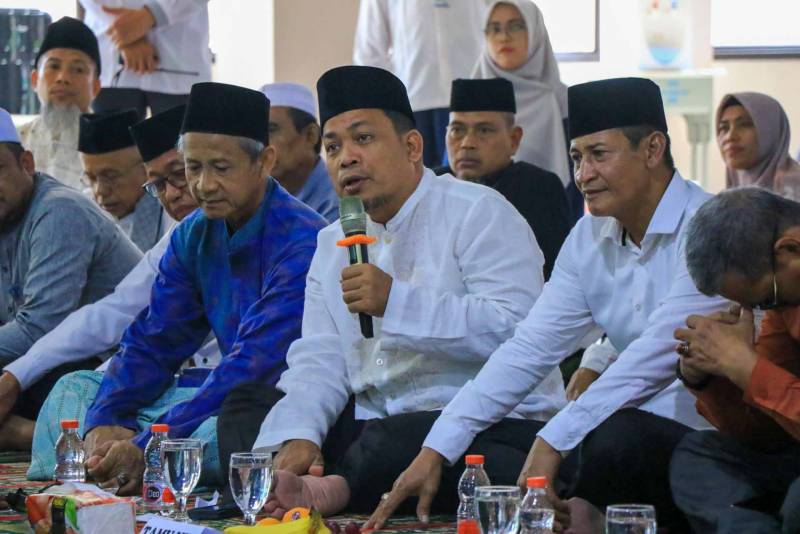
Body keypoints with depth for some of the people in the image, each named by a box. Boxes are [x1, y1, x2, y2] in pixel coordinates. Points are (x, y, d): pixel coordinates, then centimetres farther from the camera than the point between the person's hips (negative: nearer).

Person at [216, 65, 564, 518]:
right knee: (246, 406, -3)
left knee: (392, 442, -39)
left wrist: (397, 302, -22)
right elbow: (320, 361, 6)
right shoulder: (334, 243, 17)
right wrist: (296, 436, -15)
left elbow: (516, 329, -20)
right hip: (374, 424, 8)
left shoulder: (479, 214, -5)